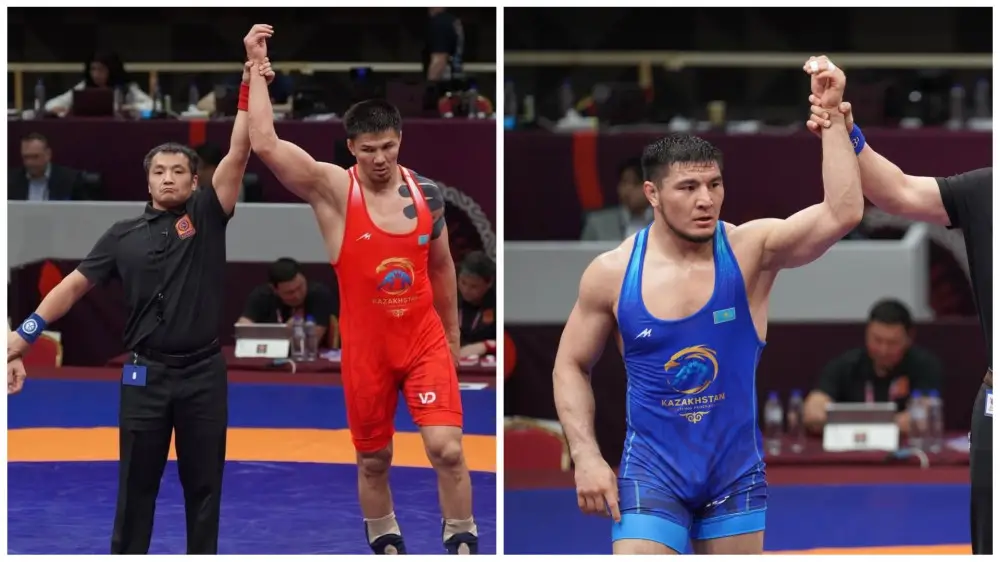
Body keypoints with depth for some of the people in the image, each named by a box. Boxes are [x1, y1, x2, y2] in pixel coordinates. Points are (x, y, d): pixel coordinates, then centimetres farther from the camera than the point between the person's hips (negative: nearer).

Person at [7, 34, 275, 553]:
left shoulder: (207, 217, 1)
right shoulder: (124, 235, 4)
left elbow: (238, 155, -8)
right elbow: (75, 285, 4)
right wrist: (24, 334, -5)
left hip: (203, 372, 0)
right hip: (146, 374, 0)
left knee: (204, 484, 7)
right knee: (136, 484, 5)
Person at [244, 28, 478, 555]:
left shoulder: (426, 193, -1)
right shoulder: (333, 190, -12)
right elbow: (265, 144, -25)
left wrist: (452, 334, 18)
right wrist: (258, 69, -22)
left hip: (425, 343, 1)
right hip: (366, 350, -1)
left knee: (447, 449, -10)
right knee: (373, 460, 11)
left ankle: (463, 545, 6)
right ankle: (386, 546, 32)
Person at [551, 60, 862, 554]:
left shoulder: (751, 250, -9)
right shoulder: (612, 272, -6)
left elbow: (842, 214, -24)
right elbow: (571, 366, 5)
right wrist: (585, 457, -5)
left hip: (736, 469, 1)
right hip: (651, 470, -1)